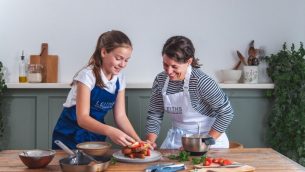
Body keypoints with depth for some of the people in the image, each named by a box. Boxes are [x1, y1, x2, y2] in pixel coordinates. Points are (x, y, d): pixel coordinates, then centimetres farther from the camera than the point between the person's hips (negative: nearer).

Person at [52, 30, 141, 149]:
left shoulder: (119, 79, 0)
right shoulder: (88, 75, -17)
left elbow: (120, 116, 0)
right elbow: (82, 118, -23)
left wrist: (137, 140, -16)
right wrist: (109, 131, -39)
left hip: (96, 135, 5)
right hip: (70, 137, -4)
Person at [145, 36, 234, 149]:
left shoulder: (201, 82, -21)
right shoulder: (160, 80, -3)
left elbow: (226, 112, -15)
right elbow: (154, 115, 3)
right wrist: (150, 142, -11)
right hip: (176, 139, 4)